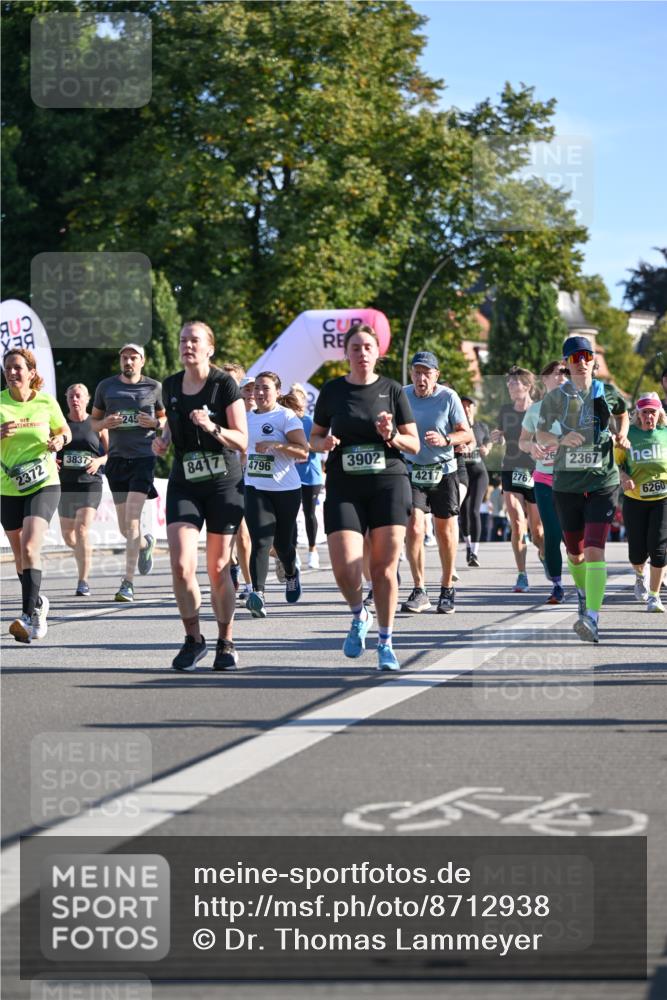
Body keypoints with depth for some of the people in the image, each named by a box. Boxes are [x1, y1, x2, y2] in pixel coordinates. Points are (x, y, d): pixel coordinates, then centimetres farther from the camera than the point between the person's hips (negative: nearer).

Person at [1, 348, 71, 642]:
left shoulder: (46, 402, -2)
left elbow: (64, 430, 15)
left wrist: (59, 440, -7)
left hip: (44, 485, -3)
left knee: (30, 548, -20)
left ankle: (29, 616, -25)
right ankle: (37, 602, 38)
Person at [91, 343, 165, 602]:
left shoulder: (154, 387, 5)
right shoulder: (106, 386, 9)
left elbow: (167, 419, 14)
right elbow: (93, 422, 15)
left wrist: (155, 423, -8)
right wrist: (104, 423, -8)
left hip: (144, 457, -3)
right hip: (117, 458, 3)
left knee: (132, 520, -15)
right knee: (124, 528, 8)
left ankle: (128, 582, -14)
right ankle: (145, 544, 44)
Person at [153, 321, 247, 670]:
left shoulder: (225, 385, -8)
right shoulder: (171, 386, 5)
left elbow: (242, 441, -9)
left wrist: (213, 428, -27)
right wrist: (163, 441, 1)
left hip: (224, 484, -3)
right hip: (184, 485, 3)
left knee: (218, 570, 2)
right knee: (181, 566, -13)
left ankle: (225, 643, 19)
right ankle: (193, 639, 5)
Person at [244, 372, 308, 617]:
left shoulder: (286, 416, -6)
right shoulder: (249, 418, 12)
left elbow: (303, 451, -16)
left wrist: (275, 445, -25)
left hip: (285, 489, -3)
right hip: (255, 489, 3)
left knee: (282, 542, 11)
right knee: (260, 542, -16)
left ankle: (291, 574, 45)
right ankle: (258, 594, -26)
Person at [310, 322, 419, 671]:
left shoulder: (392, 391, 6)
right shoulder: (332, 391, 8)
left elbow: (414, 445, 8)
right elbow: (314, 438, 16)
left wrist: (392, 436, -12)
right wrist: (325, 443, -6)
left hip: (389, 484, 0)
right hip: (344, 486, 0)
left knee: (384, 567, -4)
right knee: (345, 568, -13)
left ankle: (385, 643, 10)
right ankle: (359, 616, 18)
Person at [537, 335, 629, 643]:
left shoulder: (608, 393, 3)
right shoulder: (555, 397, 1)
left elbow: (623, 414, 24)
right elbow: (540, 435, 4)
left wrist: (622, 435, 4)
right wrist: (562, 440, -16)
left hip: (602, 482, -2)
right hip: (566, 483, 2)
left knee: (594, 551, -17)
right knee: (575, 554, 14)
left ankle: (593, 619, -25)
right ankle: (583, 593, 46)